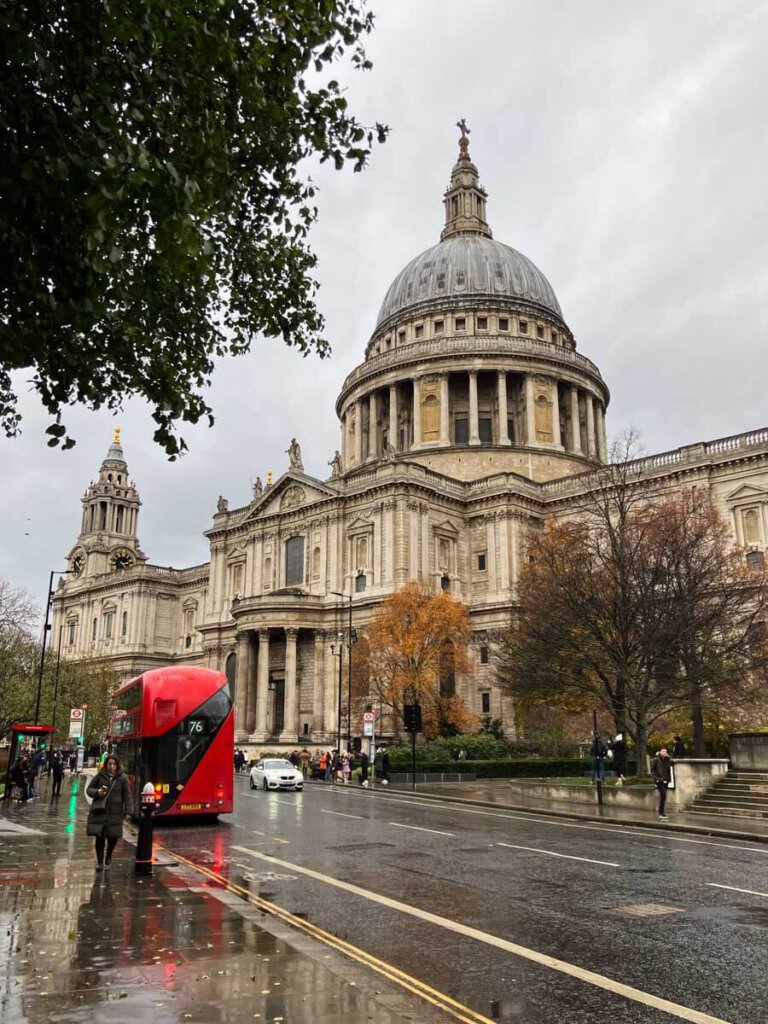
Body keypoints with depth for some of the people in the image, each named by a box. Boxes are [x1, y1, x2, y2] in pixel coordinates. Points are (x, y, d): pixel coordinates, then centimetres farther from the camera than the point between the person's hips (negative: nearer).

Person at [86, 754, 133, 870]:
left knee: (113, 836, 4)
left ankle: (108, 856, 31)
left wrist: (128, 811, -6)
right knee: (99, 837, -1)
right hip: (99, 811, 0)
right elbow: (89, 789, 11)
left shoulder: (122, 778, 0)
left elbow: (127, 796, 1)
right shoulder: (99, 776, 2)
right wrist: (97, 792, -11)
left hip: (115, 812, 0)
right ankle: (100, 861, 13)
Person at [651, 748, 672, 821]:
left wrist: (669, 779, 10)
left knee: (663, 797, 10)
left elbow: (669, 770, 19)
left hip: (665, 780, 6)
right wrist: (655, 778, -11)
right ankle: (662, 813, -12)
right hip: (659, 780, -6)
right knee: (663, 795, -17)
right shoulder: (656, 760, -5)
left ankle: (660, 813, 18)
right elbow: (652, 770, -2)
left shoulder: (667, 760, 11)